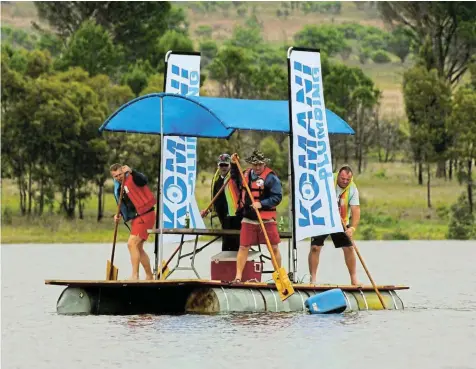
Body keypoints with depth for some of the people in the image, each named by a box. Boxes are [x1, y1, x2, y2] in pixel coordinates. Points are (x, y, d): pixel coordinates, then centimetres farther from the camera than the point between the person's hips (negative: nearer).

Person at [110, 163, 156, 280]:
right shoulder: (117, 188, 12)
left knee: (132, 244, -17)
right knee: (138, 248, 15)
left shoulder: (132, 178, -11)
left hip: (145, 216, -10)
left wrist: (131, 172, -47)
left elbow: (143, 180, -34)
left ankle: (135, 276, -16)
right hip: (136, 218, 10)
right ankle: (149, 276, 26)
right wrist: (119, 215, 2)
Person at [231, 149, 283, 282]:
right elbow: (236, 179, 32)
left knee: (274, 248, 4)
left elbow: (277, 197, -14)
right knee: (243, 247, 2)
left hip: (267, 219, -4)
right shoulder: (246, 174, 9)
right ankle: (238, 276, 5)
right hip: (248, 219, 4)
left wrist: (261, 204, -23)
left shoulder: (271, 177, -10)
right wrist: (234, 165, 19)